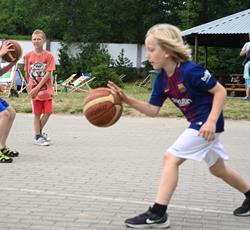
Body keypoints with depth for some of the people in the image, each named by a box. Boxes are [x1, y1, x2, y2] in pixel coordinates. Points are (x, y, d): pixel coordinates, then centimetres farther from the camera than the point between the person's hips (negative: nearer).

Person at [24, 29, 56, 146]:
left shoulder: (49, 55, -8)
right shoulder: (28, 55, -2)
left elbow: (48, 74, -14)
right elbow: (27, 73, 8)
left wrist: (37, 87, -19)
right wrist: (30, 86, 9)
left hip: (46, 89, 0)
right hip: (34, 90, 0)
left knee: (48, 112, 2)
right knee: (37, 114, 6)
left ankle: (39, 132, 25)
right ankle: (38, 137, 17)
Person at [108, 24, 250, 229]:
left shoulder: (190, 70, -23)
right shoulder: (162, 78, 1)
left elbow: (221, 91, -18)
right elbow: (153, 110, 2)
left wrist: (211, 121, -27)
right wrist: (127, 99, -11)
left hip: (207, 123, -9)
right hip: (198, 123, 9)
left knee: (171, 158, -16)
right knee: (217, 169, 22)